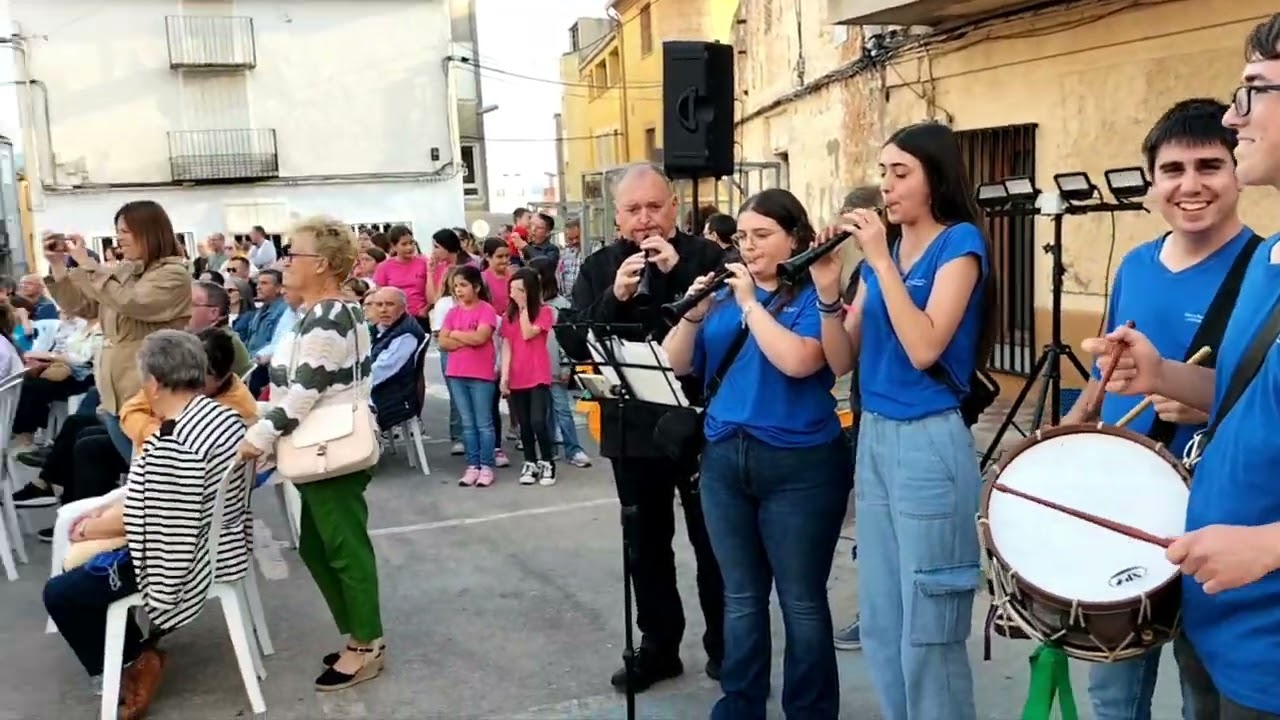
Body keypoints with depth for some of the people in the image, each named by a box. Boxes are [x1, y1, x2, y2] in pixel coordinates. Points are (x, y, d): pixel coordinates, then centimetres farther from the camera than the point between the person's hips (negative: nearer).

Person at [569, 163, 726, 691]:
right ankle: (659, 646, 28)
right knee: (645, 544, 14)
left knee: (712, 540, 10)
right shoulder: (599, 267, 6)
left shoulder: (705, 256, -4)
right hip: (633, 429, 4)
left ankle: (725, 645, 25)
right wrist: (614, 297, -19)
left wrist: (677, 271, -22)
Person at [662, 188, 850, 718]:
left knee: (802, 603, 6)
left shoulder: (813, 296, -5)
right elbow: (677, 365, 7)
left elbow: (798, 361, -23)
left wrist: (751, 302, -17)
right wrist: (693, 314, -9)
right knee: (740, 598, 16)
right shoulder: (724, 296, 10)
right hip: (724, 460, 5)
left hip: (800, 465, -5)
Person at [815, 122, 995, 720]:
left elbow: (924, 349, -20)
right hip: (873, 439, 8)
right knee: (880, 627, 16)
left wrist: (881, 260, -17)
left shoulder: (960, 242, -7)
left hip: (929, 444, -7)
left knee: (928, 635, 2)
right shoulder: (882, 251, 11)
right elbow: (842, 361, 8)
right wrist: (828, 289, -7)